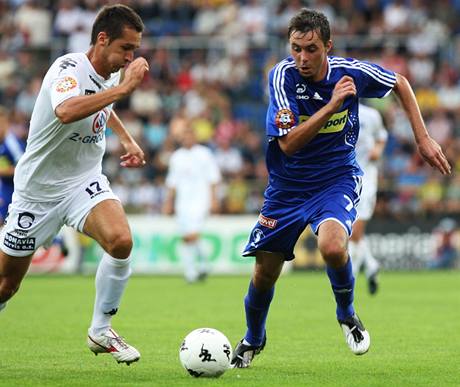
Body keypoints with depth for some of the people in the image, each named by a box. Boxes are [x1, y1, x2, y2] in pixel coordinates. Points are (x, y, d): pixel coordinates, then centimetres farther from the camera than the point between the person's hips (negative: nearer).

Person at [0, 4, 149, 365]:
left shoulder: (109, 75, 0)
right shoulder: (69, 69, -23)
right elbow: (66, 111, -48)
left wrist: (128, 140, 16)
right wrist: (124, 87, -46)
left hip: (86, 182, 5)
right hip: (38, 188, -5)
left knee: (121, 240, -25)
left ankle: (101, 332, -9)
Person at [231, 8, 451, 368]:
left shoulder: (351, 72, -16)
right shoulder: (282, 76, -20)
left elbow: (400, 83, 6)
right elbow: (289, 143, -28)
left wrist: (423, 138, 3)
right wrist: (333, 104, -35)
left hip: (337, 179, -1)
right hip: (288, 185, 1)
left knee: (333, 247, -31)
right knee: (265, 273, 5)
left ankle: (347, 314, -1)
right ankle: (253, 339, 36)